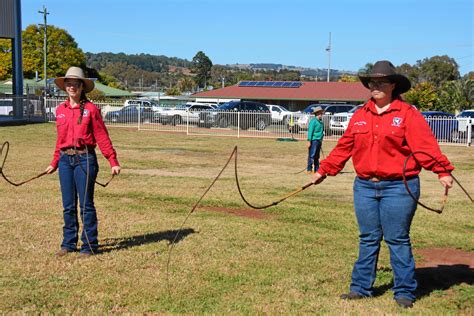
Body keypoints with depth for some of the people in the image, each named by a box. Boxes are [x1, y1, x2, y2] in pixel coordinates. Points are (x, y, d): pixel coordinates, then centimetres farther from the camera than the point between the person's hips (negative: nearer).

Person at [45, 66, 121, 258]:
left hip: (85, 158, -4)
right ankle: (68, 243, 22)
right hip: (65, 159, 5)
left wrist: (113, 162, -11)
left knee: (86, 204, 0)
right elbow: (60, 138, 17)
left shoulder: (91, 109, -4)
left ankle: (89, 245, 10)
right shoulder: (60, 110, 10)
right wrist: (54, 163, 21)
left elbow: (102, 136, -6)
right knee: (68, 205, 11)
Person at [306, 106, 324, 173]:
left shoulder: (320, 121, 16)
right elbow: (310, 131, -15)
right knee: (311, 155, -8)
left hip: (319, 141, 9)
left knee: (317, 156, 12)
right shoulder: (313, 121, -10)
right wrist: (309, 141, -20)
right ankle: (309, 169, -6)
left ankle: (316, 169, 17)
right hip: (314, 140, -9)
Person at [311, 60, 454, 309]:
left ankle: (404, 291, 14)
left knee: (397, 239, 2)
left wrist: (442, 171, -26)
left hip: (398, 188, -4)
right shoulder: (360, 116, 9)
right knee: (368, 239, 12)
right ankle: (361, 287, 22)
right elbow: (344, 147, 15)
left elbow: (426, 145, -15)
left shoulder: (408, 114, -5)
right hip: (365, 187, 5)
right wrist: (324, 170, 18)